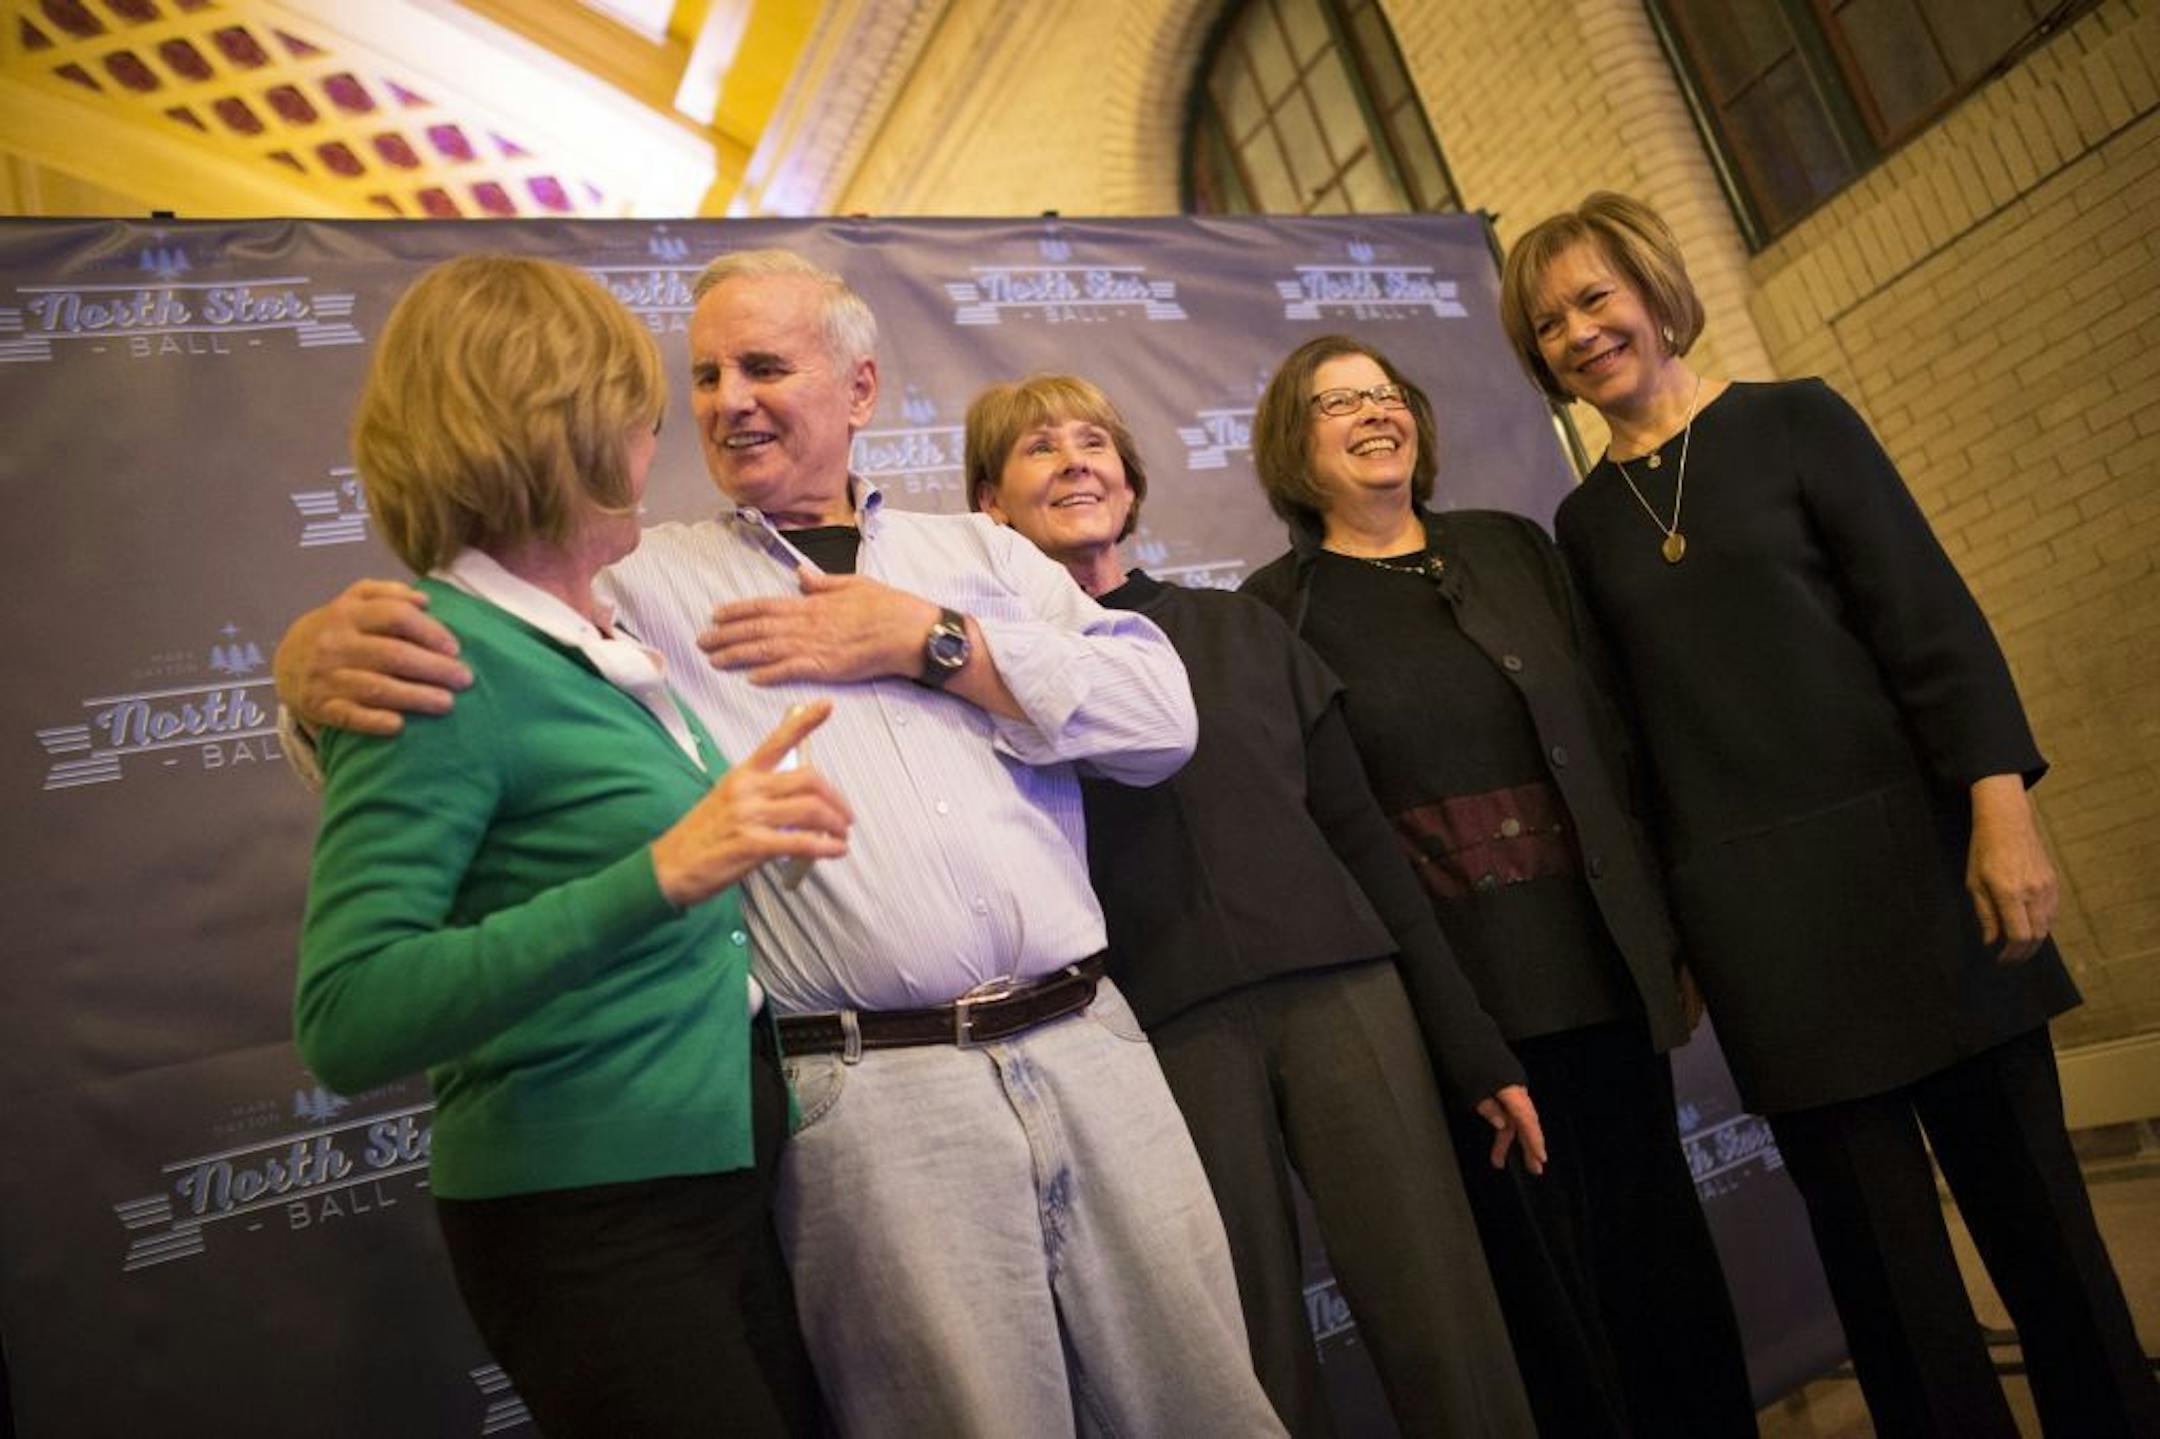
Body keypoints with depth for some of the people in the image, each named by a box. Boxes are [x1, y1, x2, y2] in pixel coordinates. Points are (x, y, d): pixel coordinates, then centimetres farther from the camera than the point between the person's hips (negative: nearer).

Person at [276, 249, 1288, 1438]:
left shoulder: (980, 552, 13)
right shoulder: (640, 584, 7)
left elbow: (1161, 716, 3)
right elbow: (444, 646, -1)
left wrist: (931, 642, -5)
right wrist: (323, 651, -24)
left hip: (1089, 1047, 3)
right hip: (869, 1094, -3)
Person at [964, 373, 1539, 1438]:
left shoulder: (1243, 629, 13)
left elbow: (1360, 835, 11)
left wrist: (1474, 1047, 10)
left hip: (1338, 990, 3)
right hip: (1166, 1031, -2)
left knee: (1448, 1334, 1)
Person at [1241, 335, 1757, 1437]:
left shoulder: (1510, 547, 10)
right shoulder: (1276, 606, -2)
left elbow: (1610, 737, 10)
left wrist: (1663, 923, 8)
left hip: (1600, 961, 4)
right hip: (1454, 991, -3)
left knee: (1657, 1237, 14)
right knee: (1541, 1280, 7)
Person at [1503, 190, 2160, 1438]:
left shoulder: (1794, 422, 2)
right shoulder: (1586, 524, 9)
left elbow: (1935, 622, -5)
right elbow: (1619, 722, 9)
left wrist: (2003, 812, -14)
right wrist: (1659, 928, 9)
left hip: (1905, 852, -1)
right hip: (1749, 906, 2)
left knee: (2022, 1177, 7)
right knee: (1873, 1223, 8)